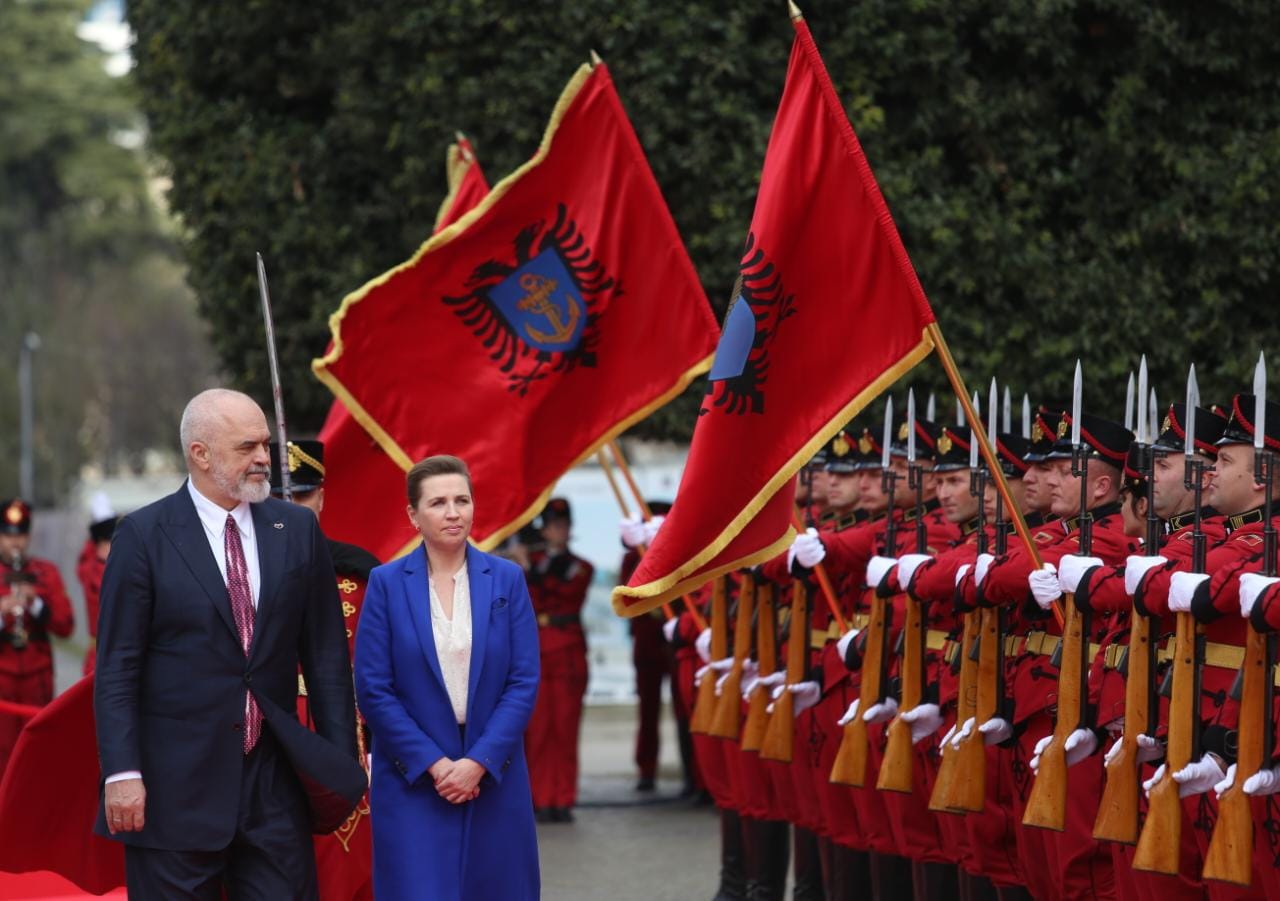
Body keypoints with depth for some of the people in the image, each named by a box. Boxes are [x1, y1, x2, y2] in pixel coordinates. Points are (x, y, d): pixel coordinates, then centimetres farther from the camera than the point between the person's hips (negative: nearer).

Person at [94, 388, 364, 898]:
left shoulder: (297, 530, 7)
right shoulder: (144, 536, -3)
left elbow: (326, 655, 9)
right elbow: (117, 668, -5)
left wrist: (340, 759, 3)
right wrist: (121, 773, -13)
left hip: (274, 783, 3)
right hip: (176, 787, -3)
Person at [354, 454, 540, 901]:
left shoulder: (507, 580, 3)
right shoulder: (386, 584, -1)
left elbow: (524, 681, -1)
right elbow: (373, 689, -5)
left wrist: (478, 762, -11)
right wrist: (433, 763, -12)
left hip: (493, 777, 2)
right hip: (413, 780, -2)